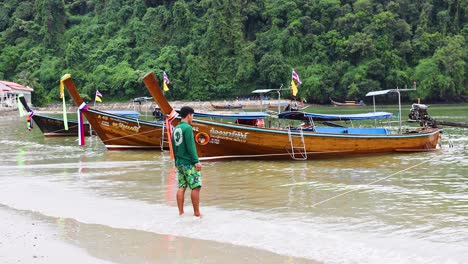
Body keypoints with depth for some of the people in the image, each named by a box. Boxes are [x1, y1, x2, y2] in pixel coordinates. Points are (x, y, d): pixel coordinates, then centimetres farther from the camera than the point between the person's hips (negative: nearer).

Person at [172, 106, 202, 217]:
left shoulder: (175, 129, 14)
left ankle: (181, 212, 8)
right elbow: (190, 147, -17)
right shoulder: (187, 128, -11)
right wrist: (196, 161, -16)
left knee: (181, 187, 8)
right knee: (196, 186, -5)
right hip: (189, 162, -8)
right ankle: (197, 213, -4)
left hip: (179, 162, 8)